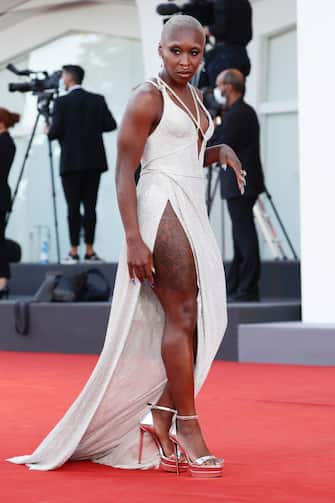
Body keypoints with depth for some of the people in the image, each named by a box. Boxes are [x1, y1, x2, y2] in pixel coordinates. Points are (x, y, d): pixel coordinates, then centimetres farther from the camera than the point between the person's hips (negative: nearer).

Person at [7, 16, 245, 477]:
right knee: (181, 316, -9)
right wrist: (133, 239, -20)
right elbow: (124, 172, -13)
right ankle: (187, 426, -4)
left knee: (199, 319, 4)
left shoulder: (193, 97, 15)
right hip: (163, 208, -9)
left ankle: (160, 421, 8)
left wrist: (220, 152, 7)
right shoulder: (147, 99, -10)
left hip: (193, 211, 9)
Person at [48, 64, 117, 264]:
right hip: (93, 161, 4)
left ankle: (74, 252, -4)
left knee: (73, 207, -2)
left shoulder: (62, 102, -6)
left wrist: (48, 131, 12)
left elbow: (55, 131, -10)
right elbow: (110, 125, 3)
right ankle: (90, 251, 3)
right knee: (90, 206, 5)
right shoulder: (97, 100, 6)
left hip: (72, 162, -3)